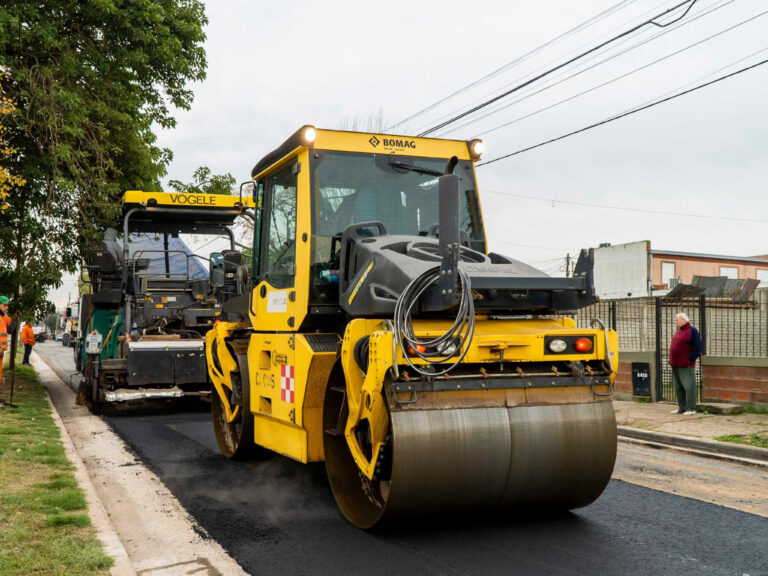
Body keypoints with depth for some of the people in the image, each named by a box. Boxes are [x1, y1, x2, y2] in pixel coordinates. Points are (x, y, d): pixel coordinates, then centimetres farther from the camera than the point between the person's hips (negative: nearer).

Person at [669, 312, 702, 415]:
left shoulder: (692, 330, -8)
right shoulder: (679, 331, 18)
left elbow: (697, 348, -13)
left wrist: (689, 359, -13)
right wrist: (672, 360, 15)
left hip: (686, 366, -9)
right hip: (676, 365, 9)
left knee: (689, 387, -6)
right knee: (678, 388, 12)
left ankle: (691, 409, -2)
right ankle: (682, 408, 19)